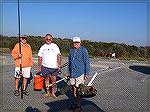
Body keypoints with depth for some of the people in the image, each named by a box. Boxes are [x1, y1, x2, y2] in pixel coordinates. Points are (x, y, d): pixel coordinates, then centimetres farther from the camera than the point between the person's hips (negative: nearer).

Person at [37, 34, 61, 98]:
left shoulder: (55, 46, 5)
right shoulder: (42, 47, 9)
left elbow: (58, 55, 0)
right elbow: (40, 58, 10)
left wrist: (59, 64, -10)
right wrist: (39, 67, 7)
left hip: (54, 66, -1)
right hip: (45, 66, 2)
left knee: (54, 79, 1)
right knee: (46, 79, 9)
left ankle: (53, 93, 15)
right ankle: (48, 92, 22)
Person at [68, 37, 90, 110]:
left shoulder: (83, 50, -9)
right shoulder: (71, 50, 9)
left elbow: (87, 63, -9)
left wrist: (86, 74, -12)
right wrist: (69, 72, 18)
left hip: (80, 73, -6)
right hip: (72, 74, 6)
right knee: (73, 89, 13)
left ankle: (78, 105, 17)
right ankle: (75, 103, 30)